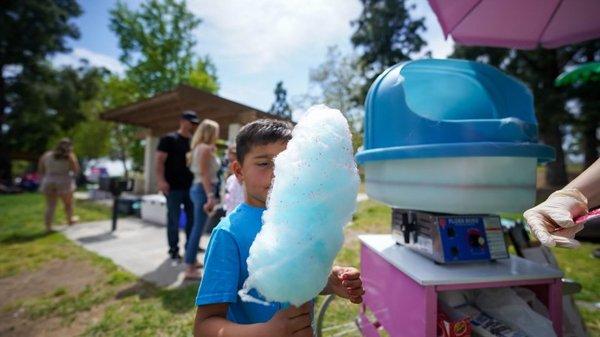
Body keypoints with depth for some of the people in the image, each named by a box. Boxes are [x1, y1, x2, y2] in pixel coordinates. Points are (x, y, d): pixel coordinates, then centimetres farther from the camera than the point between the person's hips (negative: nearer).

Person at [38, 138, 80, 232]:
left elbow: (40, 170, 8)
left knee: (50, 206, 5)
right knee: (68, 203, 16)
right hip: (64, 182, -3)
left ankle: (48, 227, 5)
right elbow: (76, 170, -6)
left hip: (48, 183, 3)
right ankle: (70, 220, 32)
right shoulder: (70, 156, -7)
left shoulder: (46, 155, 6)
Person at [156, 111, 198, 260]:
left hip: (191, 186, 6)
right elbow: (159, 161, -10)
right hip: (174, 187, -6)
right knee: (174, 219, 3)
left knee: (193, 218, 11)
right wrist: (161, 180, -19)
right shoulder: (169, 139, -4)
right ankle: (174, 249, 17)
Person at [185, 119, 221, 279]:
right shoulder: (205, 148, -12)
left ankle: (192, 260, 30)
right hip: (203, 189, -10)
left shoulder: (200, 147, 18)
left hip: (199, 188, 10)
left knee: (197, 226, 17)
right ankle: (190, 269, -1)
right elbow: (204, 174, -20)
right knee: (198, 227, -7)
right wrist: (210, 196, -23)